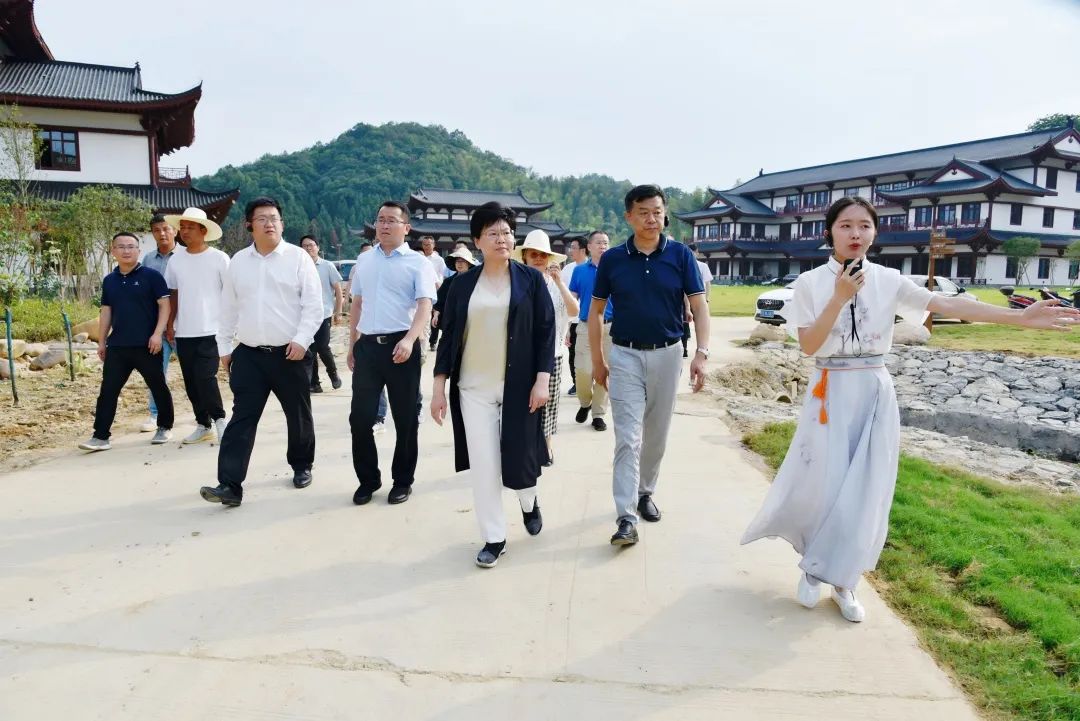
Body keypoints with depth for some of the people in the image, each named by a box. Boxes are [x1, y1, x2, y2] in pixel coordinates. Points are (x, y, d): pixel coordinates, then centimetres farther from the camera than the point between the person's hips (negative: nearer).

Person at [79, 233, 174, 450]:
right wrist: (102, 341, 15)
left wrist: (157, 333, -16)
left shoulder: (151, 276, -5)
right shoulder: (109, 281, 11)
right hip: (117, 346, 5)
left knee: (158, 387, 7)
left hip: (146, 345, -4)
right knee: (108, 390, 2)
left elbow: (164, 305, -8)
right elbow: (106, 311, 17)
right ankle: (101, 436, 5)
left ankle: (165, 427, 24)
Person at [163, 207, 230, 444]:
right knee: (191, 382, 8)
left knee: (206, 377, -13)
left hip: (211, 331, -5)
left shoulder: (219, 258, -3)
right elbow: (173, 296, 15)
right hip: (184, 333, 5)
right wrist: (170, 325, 10)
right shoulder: (176, 261, 8)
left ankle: (219, 419, 6)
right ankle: (204, 424, 20)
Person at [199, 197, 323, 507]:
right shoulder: (238, 261, 8)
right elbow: (228, 309, 12)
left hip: (289, 353, -2)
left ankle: (302, 466, 33)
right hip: (249, 354, 2)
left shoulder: (298, 257, -3)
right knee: (242, 419, -2)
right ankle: (230, 485, -3)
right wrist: (224, 348, 11)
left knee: (298, 415, 12)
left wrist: (302, 340, -17)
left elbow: (313, 305, -7)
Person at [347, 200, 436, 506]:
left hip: (400, 345, -4)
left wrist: (409, 340, -28)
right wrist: (352, 346, 17)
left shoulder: (417, 262, -2)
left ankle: (403, 480, 22)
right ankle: (368, 479, 22)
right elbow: (357, 305, 19)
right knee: (360, 417, 5)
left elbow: (424, 306, -12)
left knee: (405, 418, 7)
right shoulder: (364, 261, 12)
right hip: (367, 345, 4)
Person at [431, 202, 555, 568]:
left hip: (519, 385, -1)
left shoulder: (531, 279, 0)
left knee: (520, 452, 6)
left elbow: (546, 331, -2)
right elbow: (449, 335, 5)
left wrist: (541, 379, -10)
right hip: (474, 387, 1)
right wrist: (439, 385, 1)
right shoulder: (463, 284, 4)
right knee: (482, 463, 0)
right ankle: (494, 537, 15)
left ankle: (529, 502, 40)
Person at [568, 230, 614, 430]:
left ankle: (598, 414, 16)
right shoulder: (579, 271, 6)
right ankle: (585, 402, 22)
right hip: (585, 326, 0)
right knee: (583, 371, -7)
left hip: (609, 327, 0)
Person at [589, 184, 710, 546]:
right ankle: (626, 517, -5)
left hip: (667, 354, 1)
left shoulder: (680, 254, -4)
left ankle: (646, 493, 34)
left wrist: (701, 353, -17)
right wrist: (597, 360, 4)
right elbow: (596, 311, 5)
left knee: (657, 434, 14)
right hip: (625, 356, -1)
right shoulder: (612, 259, -3)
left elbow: (699, 306, -5)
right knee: (627, 437, -6)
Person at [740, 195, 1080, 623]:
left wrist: (1022, 317, -18)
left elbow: (947, 305, -8)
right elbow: (808, 345, -11)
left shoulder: (888, 280, 2)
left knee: (864, 492, 4)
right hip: (830, 394, -2)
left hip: (875, 395, 2)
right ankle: (812, 568, 26)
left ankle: (842, 580, 21)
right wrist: (840, 298, -21)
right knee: (824, 487, -1)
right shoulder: (811, 283, -4)